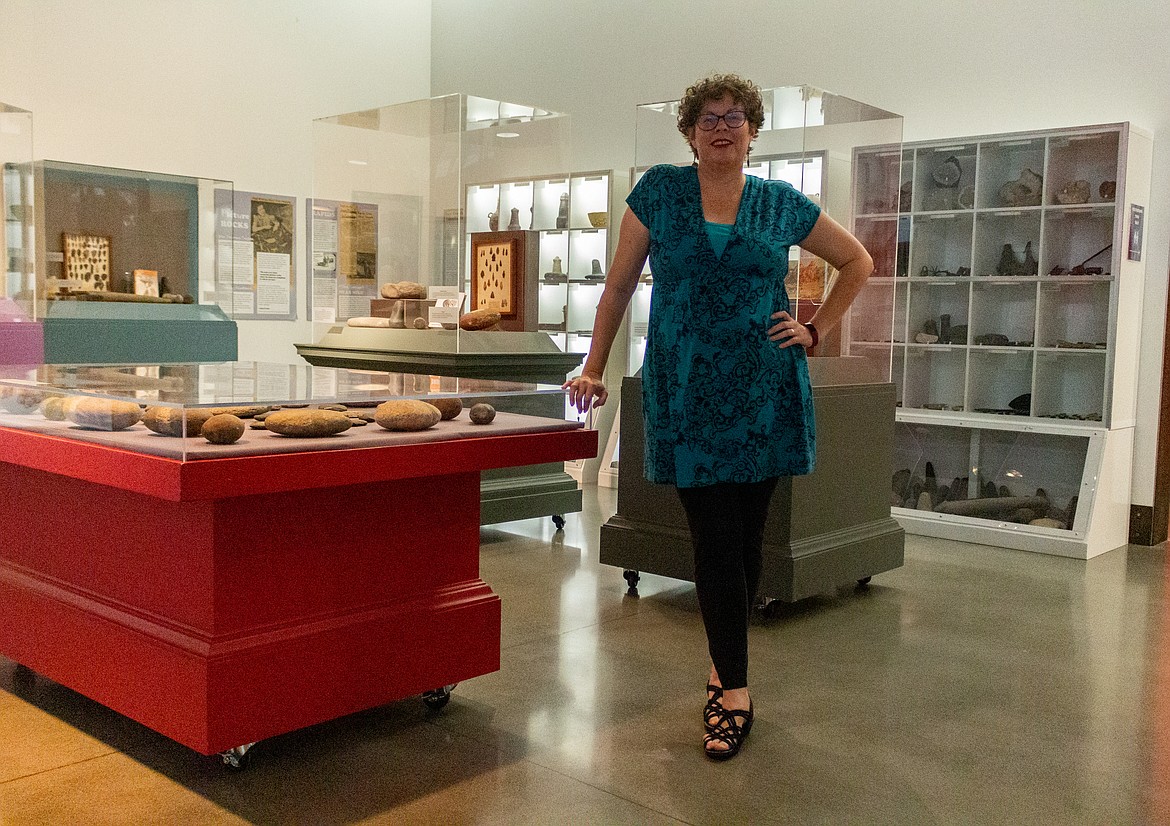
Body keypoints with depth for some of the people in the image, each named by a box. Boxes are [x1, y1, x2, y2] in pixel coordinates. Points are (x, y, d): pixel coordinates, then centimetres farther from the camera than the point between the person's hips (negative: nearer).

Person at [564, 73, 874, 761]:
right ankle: (735, 690, 5)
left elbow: (858, 262, 18)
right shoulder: (660, 191, 5)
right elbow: (620, 285, 8)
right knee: (713, 540, -2)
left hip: (765, 392, 1)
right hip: (687, 394, -1)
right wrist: (594, 369, 5)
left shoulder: (781, 203, 7)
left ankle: (726, 664, 24)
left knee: (748, 535, 7)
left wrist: (817, 330, 7)